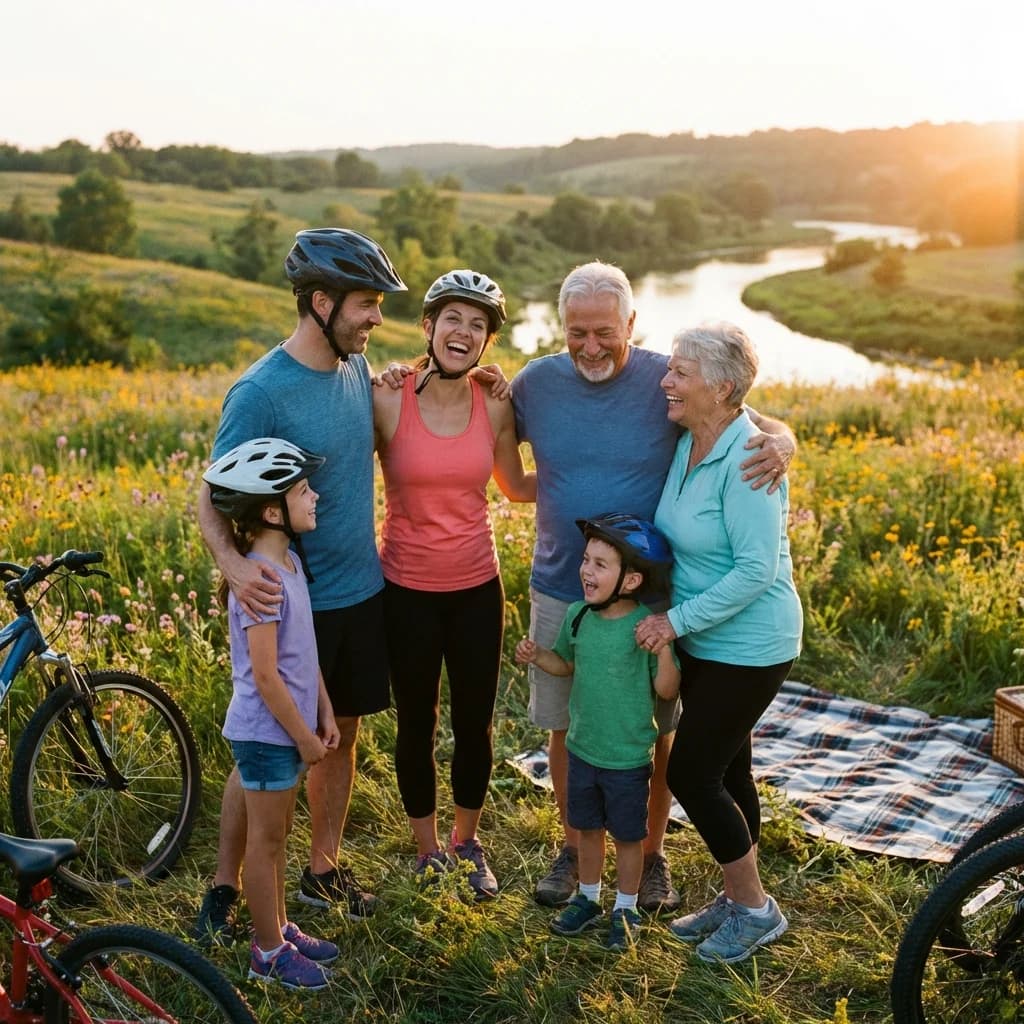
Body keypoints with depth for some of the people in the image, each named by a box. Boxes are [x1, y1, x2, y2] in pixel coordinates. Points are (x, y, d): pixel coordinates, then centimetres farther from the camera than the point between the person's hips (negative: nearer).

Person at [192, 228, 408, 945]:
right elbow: (214, 495, -17)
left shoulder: (359, 369, 2)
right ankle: (224, 890, 23)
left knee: (340, 734, 17)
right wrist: (232, 562, -38)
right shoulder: (260, 393, -19)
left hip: (360, 591, 6)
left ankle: (323, 869, 35)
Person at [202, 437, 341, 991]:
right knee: (265, 838, 7)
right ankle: (269, 950, 21)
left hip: (292, 725, 9)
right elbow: (265, 676, -23)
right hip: (266, 732, -9)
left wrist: (324, 712, 12)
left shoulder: (289, 561, 4)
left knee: (277, 833, 21)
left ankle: (278, 926, 36)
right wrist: (303, 735, -15)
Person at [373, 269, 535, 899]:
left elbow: (516, 486, 11)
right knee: (417, 725, 13)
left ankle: (467, 842, 38)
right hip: (408, 590, -2)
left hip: (476, 587, 2)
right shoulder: (387, 401, -12)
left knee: (475, 724, 13)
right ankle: (429, 852, 35)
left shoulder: (495, 407, -3)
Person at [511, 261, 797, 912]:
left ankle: (652, 853, 33)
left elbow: (761, 424, -6)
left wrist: (781, 444, -29)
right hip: (560, 594, 2)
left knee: (653, 731, 11)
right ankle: (575, 847, 35)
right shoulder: (536, 383, -4)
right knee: (566, 726, 14)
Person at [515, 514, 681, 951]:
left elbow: (667, 691, -17)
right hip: (582, 748, 5)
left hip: (628, 757, -5)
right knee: (588, 828, 21)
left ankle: (625, 910, 33)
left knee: (627, 835, 14)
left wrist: (664, 649, -33)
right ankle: (587, 900, 41)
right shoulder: (577, 616, -5)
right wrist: (537, 656, -6)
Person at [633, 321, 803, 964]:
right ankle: (738, 897, 34)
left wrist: (677, 620, -22)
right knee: (726, 768, 17)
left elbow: (757, 569, -25)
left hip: (747, 647, -8)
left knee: (691, 772, -2)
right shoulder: (687, 442, 2)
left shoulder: (746, 460, -24)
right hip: (701, 640, 8)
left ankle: (756, 910, 17)